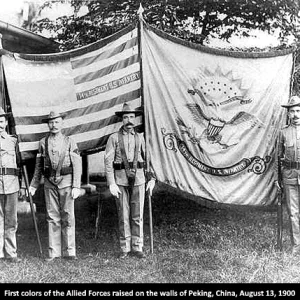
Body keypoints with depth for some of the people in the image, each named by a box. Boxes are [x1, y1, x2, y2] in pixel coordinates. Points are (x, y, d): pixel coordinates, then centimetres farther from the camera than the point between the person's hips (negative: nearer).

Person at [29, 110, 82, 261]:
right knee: (52, 218, 5)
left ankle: (69, 251, 8)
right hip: (49, 183, 2)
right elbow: (38, 166, 14)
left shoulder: (69, 142, 1)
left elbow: (77, 165, -2)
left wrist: (76, 187, -9)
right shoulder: (43, 142, 8)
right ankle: (54, 252, 13)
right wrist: (33, 185, 12)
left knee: (68, 217, 0)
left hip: (66, 182, -2)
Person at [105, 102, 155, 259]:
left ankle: (137, 247, 14)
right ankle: (125, 248, 16)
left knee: (137, 215, 4)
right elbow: (108, 162, -4)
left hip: (138, 179, 2)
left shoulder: (140, 137, 9)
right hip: (121, 180, -2)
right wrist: (111, 184, -11)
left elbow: (148, 158, 13)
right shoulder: (114, 138, 0)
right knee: (123, 215, 5)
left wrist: (151, 178, 6)